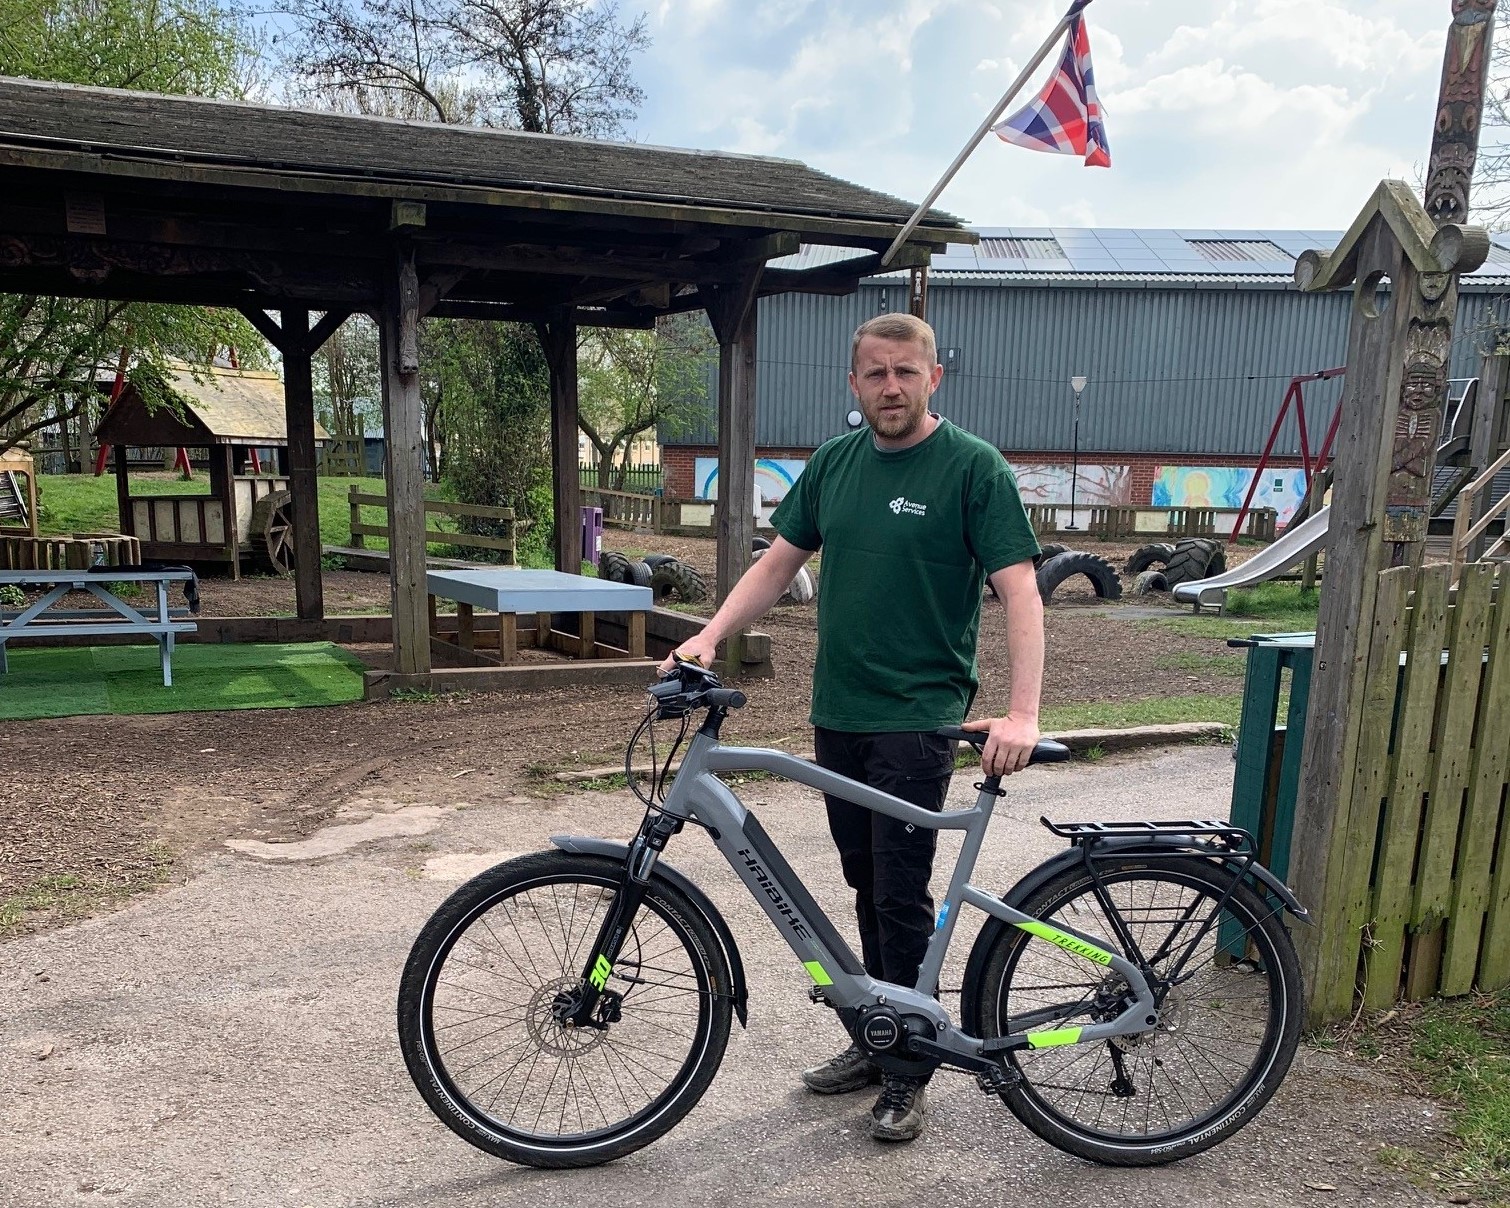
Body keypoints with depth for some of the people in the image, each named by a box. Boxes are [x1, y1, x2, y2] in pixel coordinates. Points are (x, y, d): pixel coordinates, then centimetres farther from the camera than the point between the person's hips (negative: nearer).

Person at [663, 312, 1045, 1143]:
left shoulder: (972, 467, -9)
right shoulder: (834, 463, 8)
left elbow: (1019, 590, -15)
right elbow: (779, 562, 11)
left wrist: (1022, 712, -27)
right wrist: (707, 639, -2)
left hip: (917, 716, -5)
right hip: (837, 711, 6)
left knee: (901, 894, 0)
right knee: (865, 885, 16)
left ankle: (908, 1070, 18)